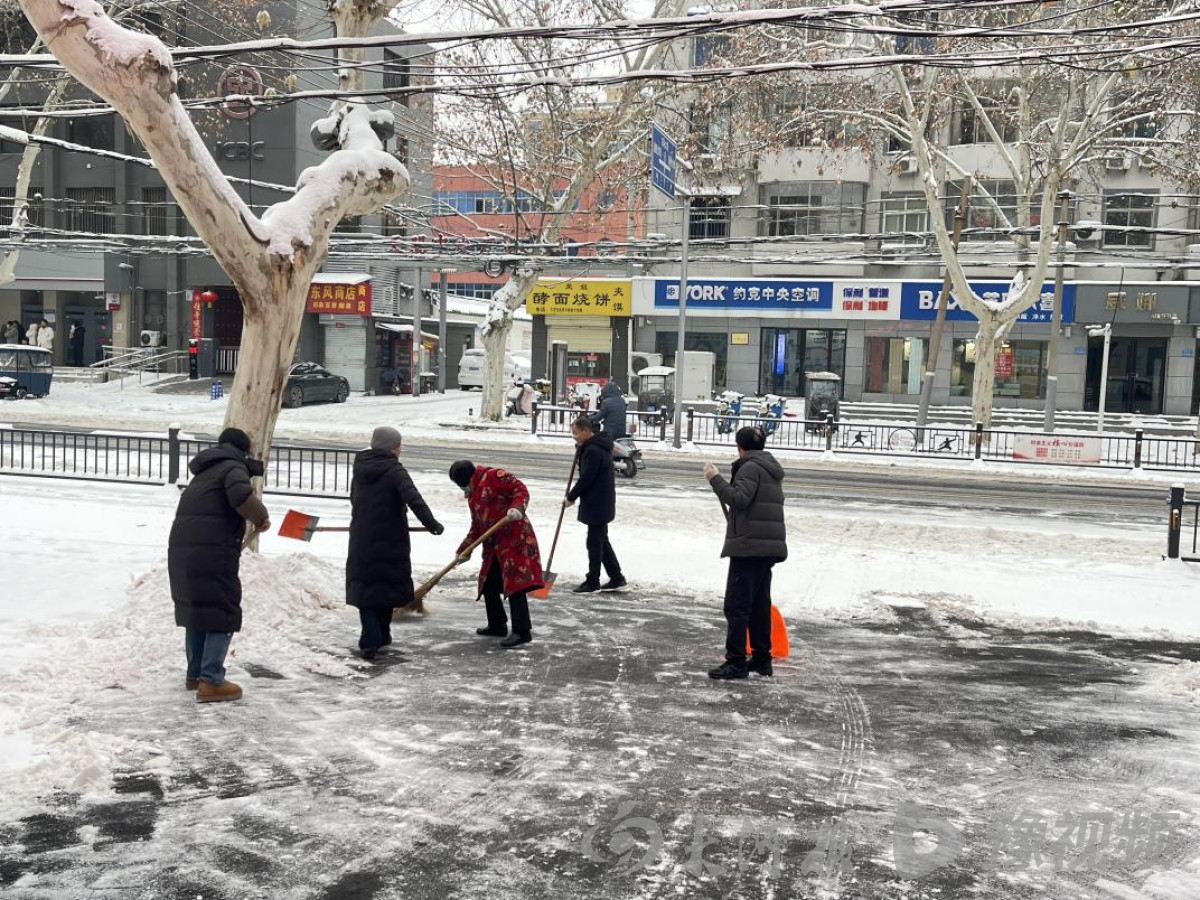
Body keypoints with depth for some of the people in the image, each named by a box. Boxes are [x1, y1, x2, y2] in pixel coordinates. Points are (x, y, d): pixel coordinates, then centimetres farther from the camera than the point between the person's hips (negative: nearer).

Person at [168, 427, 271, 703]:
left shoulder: (204, 473, 27)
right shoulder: (233, 467, -2)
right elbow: (241, 495, -23)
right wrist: (261, 517, -8)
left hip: (181, 550, 9)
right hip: (212, 553, -9)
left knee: (196, 610, 20)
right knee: (223, 614, -3)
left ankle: (195, 674, 29)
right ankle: (211, 682, -8)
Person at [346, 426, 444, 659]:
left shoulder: (360, 470, 9)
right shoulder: (394, 471, -11)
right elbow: (414, 499, -23)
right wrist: (432, 524, -19)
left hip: (362, 541, 4)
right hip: (390, 540, -4)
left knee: (364, 587, 4)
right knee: (388, 585, 13)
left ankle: (370, 641, -9)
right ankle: (381, 636, 24)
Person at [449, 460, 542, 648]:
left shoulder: (494, 476, -7)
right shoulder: (473, 494, 20)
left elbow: (520, 489, -14)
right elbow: (477, 526, 22)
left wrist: (517, 508, -31)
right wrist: (464, 549, 18)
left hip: (515, 538, -10)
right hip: (493, 544, 10)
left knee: (516, 584, -12)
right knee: (488, 585, 14)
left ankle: (522, 631, -12)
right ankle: (497, 625, 28)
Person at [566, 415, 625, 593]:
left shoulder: (593, 450, -21)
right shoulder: (600, 444, 12)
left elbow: (585, 478, -21)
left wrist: (571, 497, -9)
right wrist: (580, 449, 6)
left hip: (596, 505, -10)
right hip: (602, 503, 10)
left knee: (594, 542, -1)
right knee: (602, 541, 16)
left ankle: (592, 582, 7)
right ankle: (617, 578, 21)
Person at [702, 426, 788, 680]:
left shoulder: (750, 467, -9)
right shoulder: (771, 469, 21)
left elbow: (739, 498, -22)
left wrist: (715, 478, -17)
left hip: (749, 546, -10)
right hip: (769, 546, 10)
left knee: (737, 604, -7)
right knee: (760, 603, 15)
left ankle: (736, 661, -7)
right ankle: (762, 659, 20)